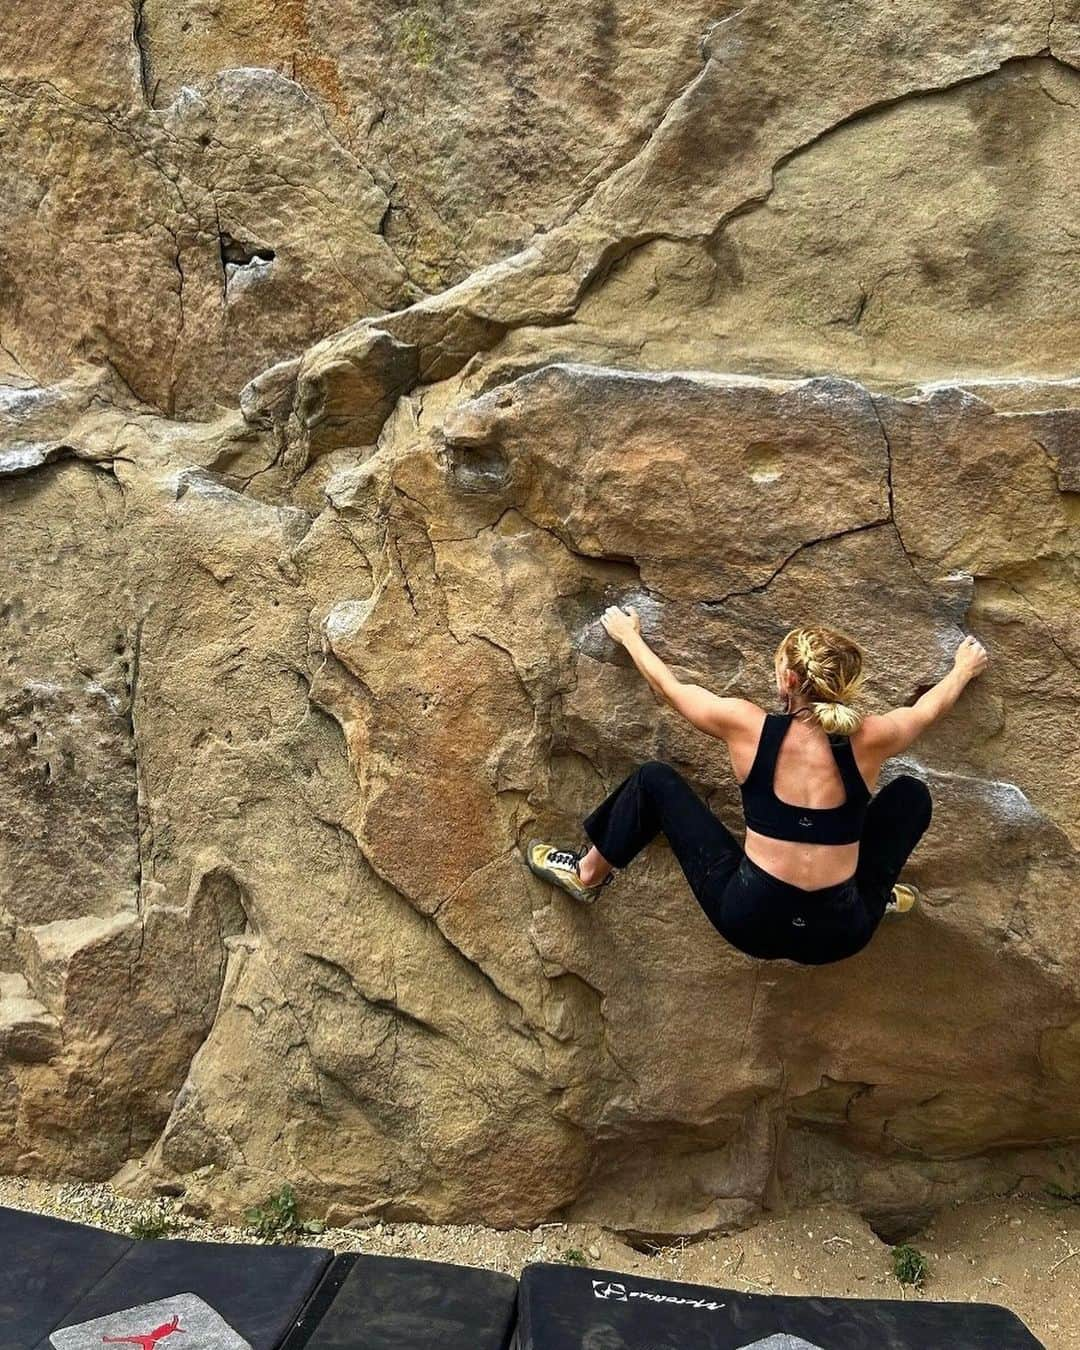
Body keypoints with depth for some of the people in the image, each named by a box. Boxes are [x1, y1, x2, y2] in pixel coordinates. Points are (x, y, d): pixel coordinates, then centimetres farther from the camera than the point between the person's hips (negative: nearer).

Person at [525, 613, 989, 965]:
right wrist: (963, 668, 37)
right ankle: (879, 893, 33)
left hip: (752, 922, -1)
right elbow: (930, 707, 16)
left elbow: (669, 686, 6)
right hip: (839, 935, 2)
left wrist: (628, 635, 25)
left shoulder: (748, 727, -12)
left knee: (654, 779, 11)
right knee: (910, 791, 17)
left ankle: (586, 875, 28)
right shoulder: (867, 740, -8)